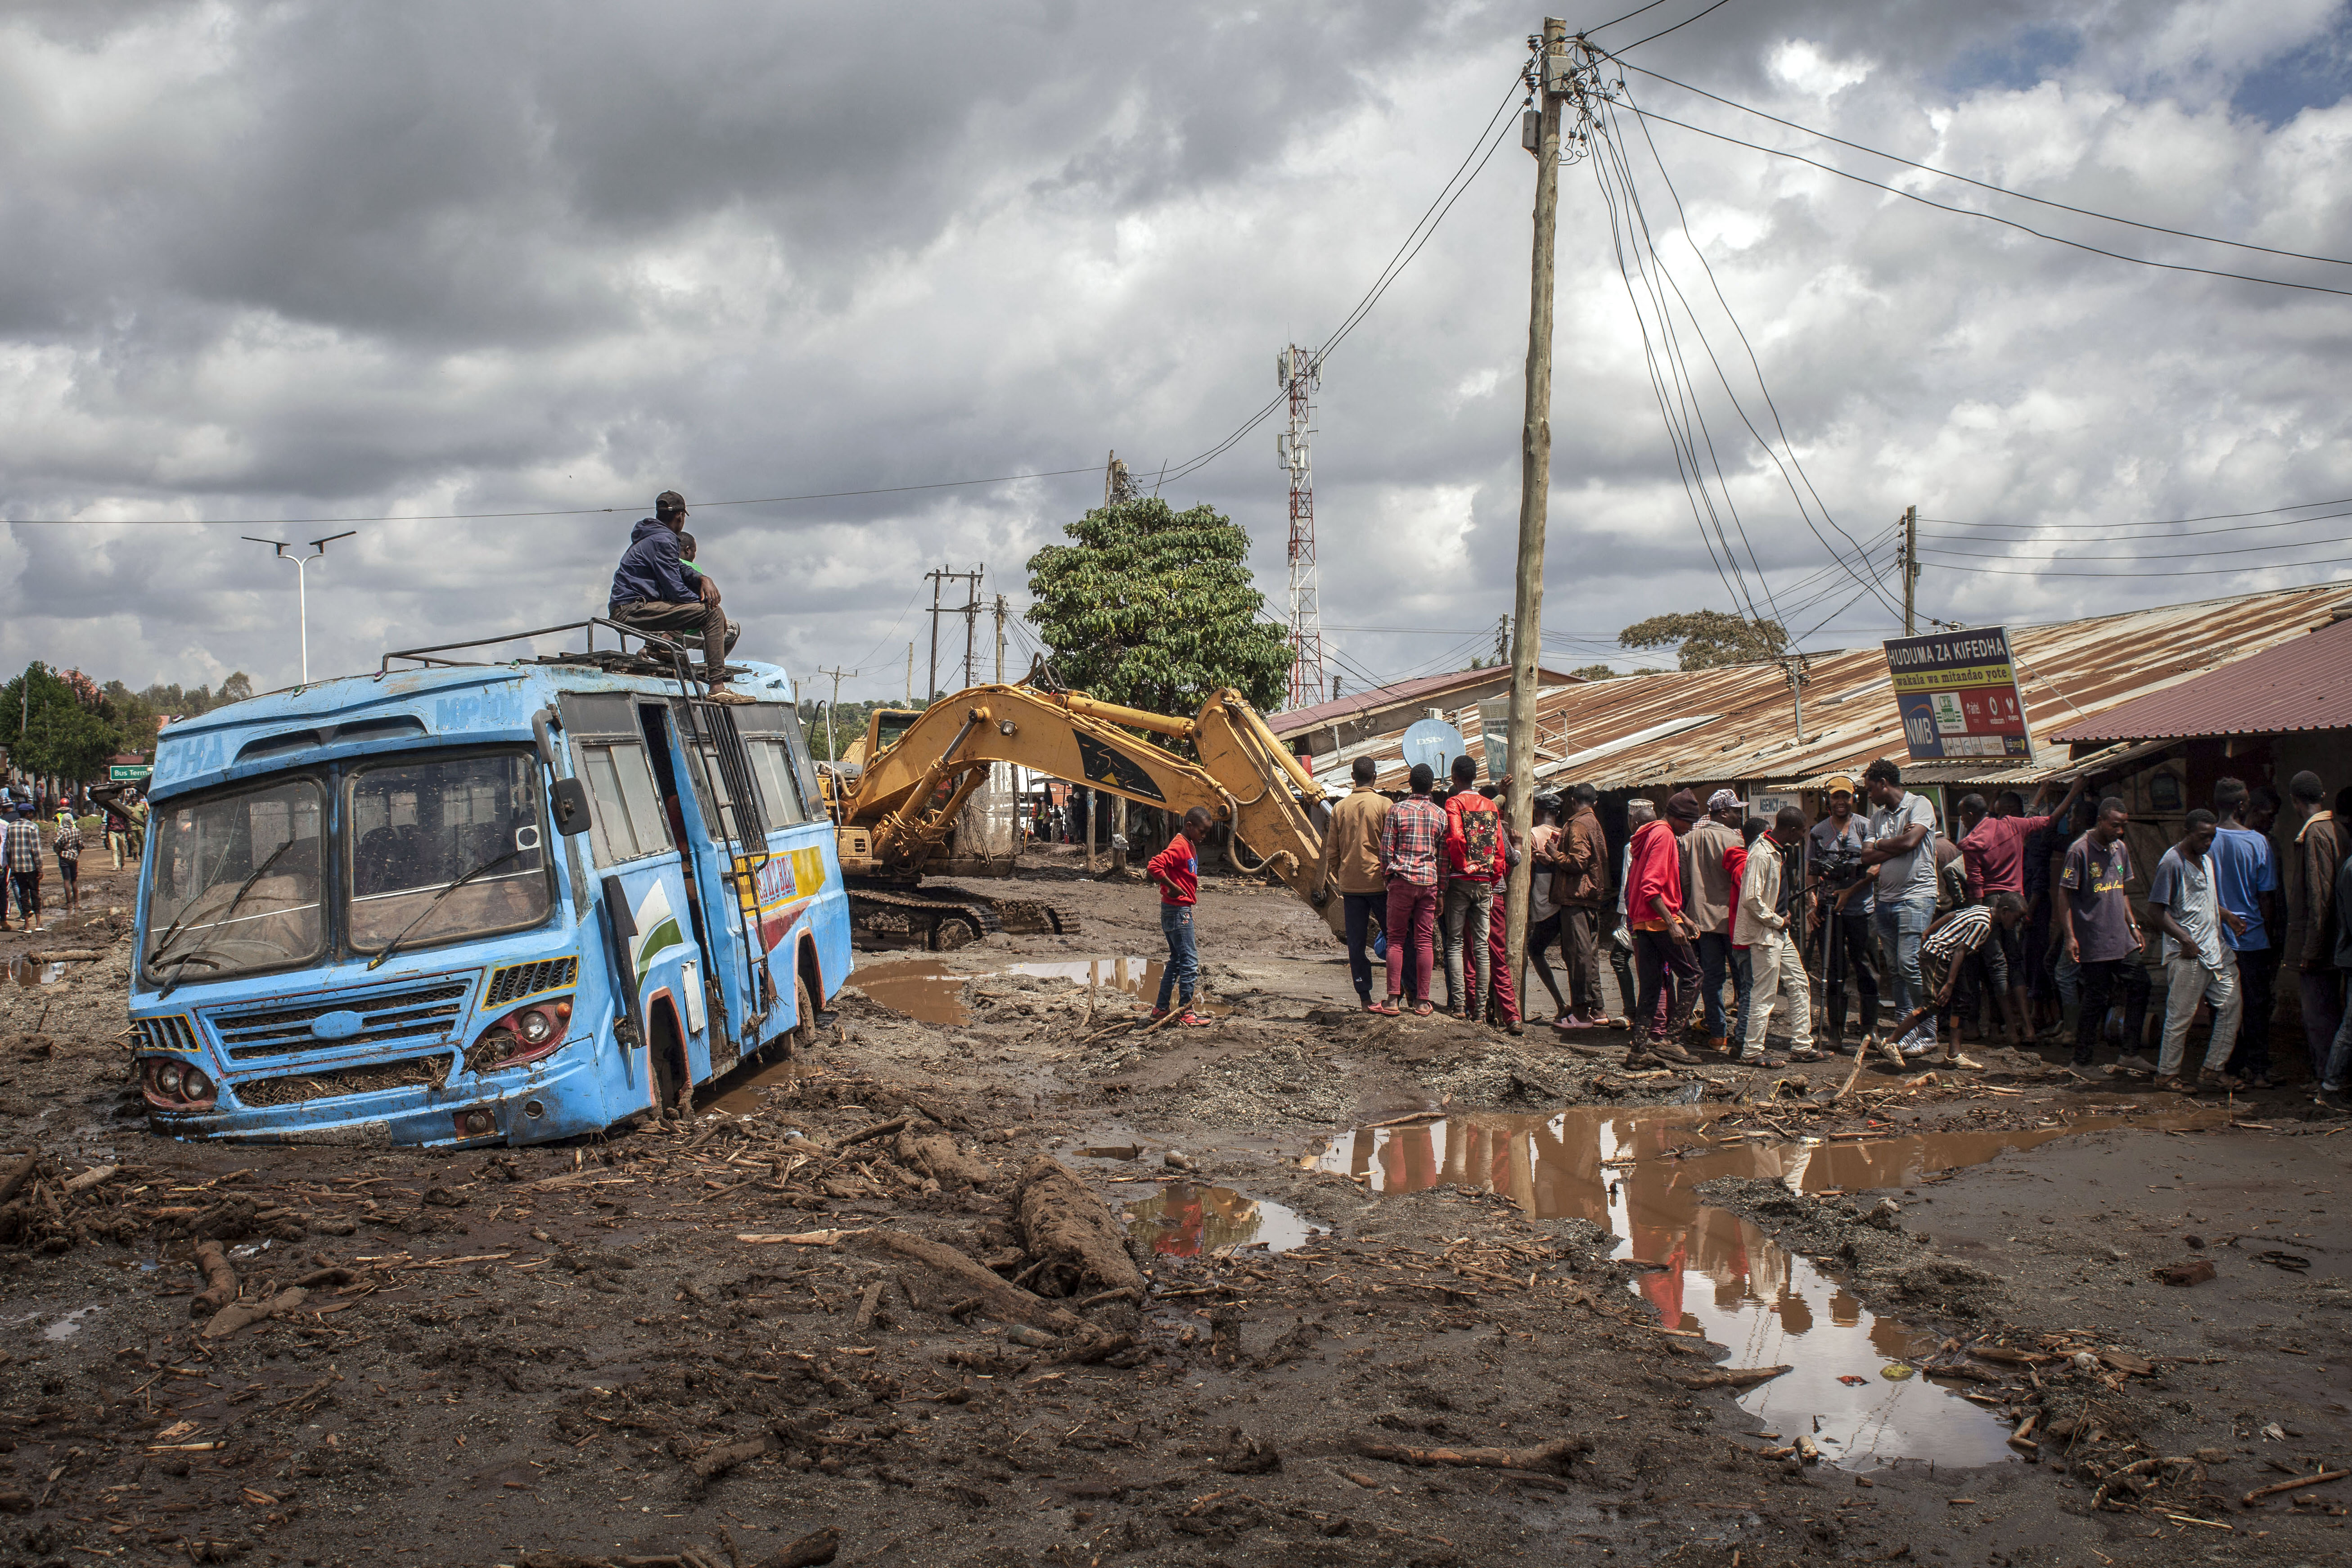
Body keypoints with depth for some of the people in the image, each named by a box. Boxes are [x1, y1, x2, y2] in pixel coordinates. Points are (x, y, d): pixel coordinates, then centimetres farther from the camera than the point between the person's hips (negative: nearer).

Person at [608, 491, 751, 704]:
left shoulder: (650, 537, 22)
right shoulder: (663, 539, -10)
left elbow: (680, 572, 19)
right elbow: (675, 589, -15)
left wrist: (702, 580, -2)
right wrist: (706, 603, -2)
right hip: (634, 609, -10)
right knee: (712, 614, -18)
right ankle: (717, 689, -24)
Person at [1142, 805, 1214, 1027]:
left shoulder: (1189, 846, 14)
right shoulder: (1179, 847, -18)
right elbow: (1154, 867, -31)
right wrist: (1173, 888, -23)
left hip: (1181, 911, 10)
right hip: (1177, 910, -10)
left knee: (1177, 960, 15)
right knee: (1190, 961, -6)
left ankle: (1161, 1010, 19)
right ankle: (1185, 1014, -1)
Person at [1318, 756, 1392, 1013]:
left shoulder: (1340, 808, 6)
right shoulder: (1384, 804, -5)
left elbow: (1332, 850, 9)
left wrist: (1335, 878, 20)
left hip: (1350, 883, 3)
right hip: (1379, 881, -3)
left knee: (1356, 943, 5)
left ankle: (1365, 998, 4)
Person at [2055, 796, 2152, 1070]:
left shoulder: (2121, 849, 11)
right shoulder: (2081, 850, -11)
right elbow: (2064, 894, -11)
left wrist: (2133, 925, 16)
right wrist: (2069, 936, -16)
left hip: (2122, 939, 7)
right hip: (2093, 942, -7)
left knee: (2140, 986, 3)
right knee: (2096, 999, -2)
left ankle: (2130, 1053, 13)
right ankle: (2081, 1060, 9)